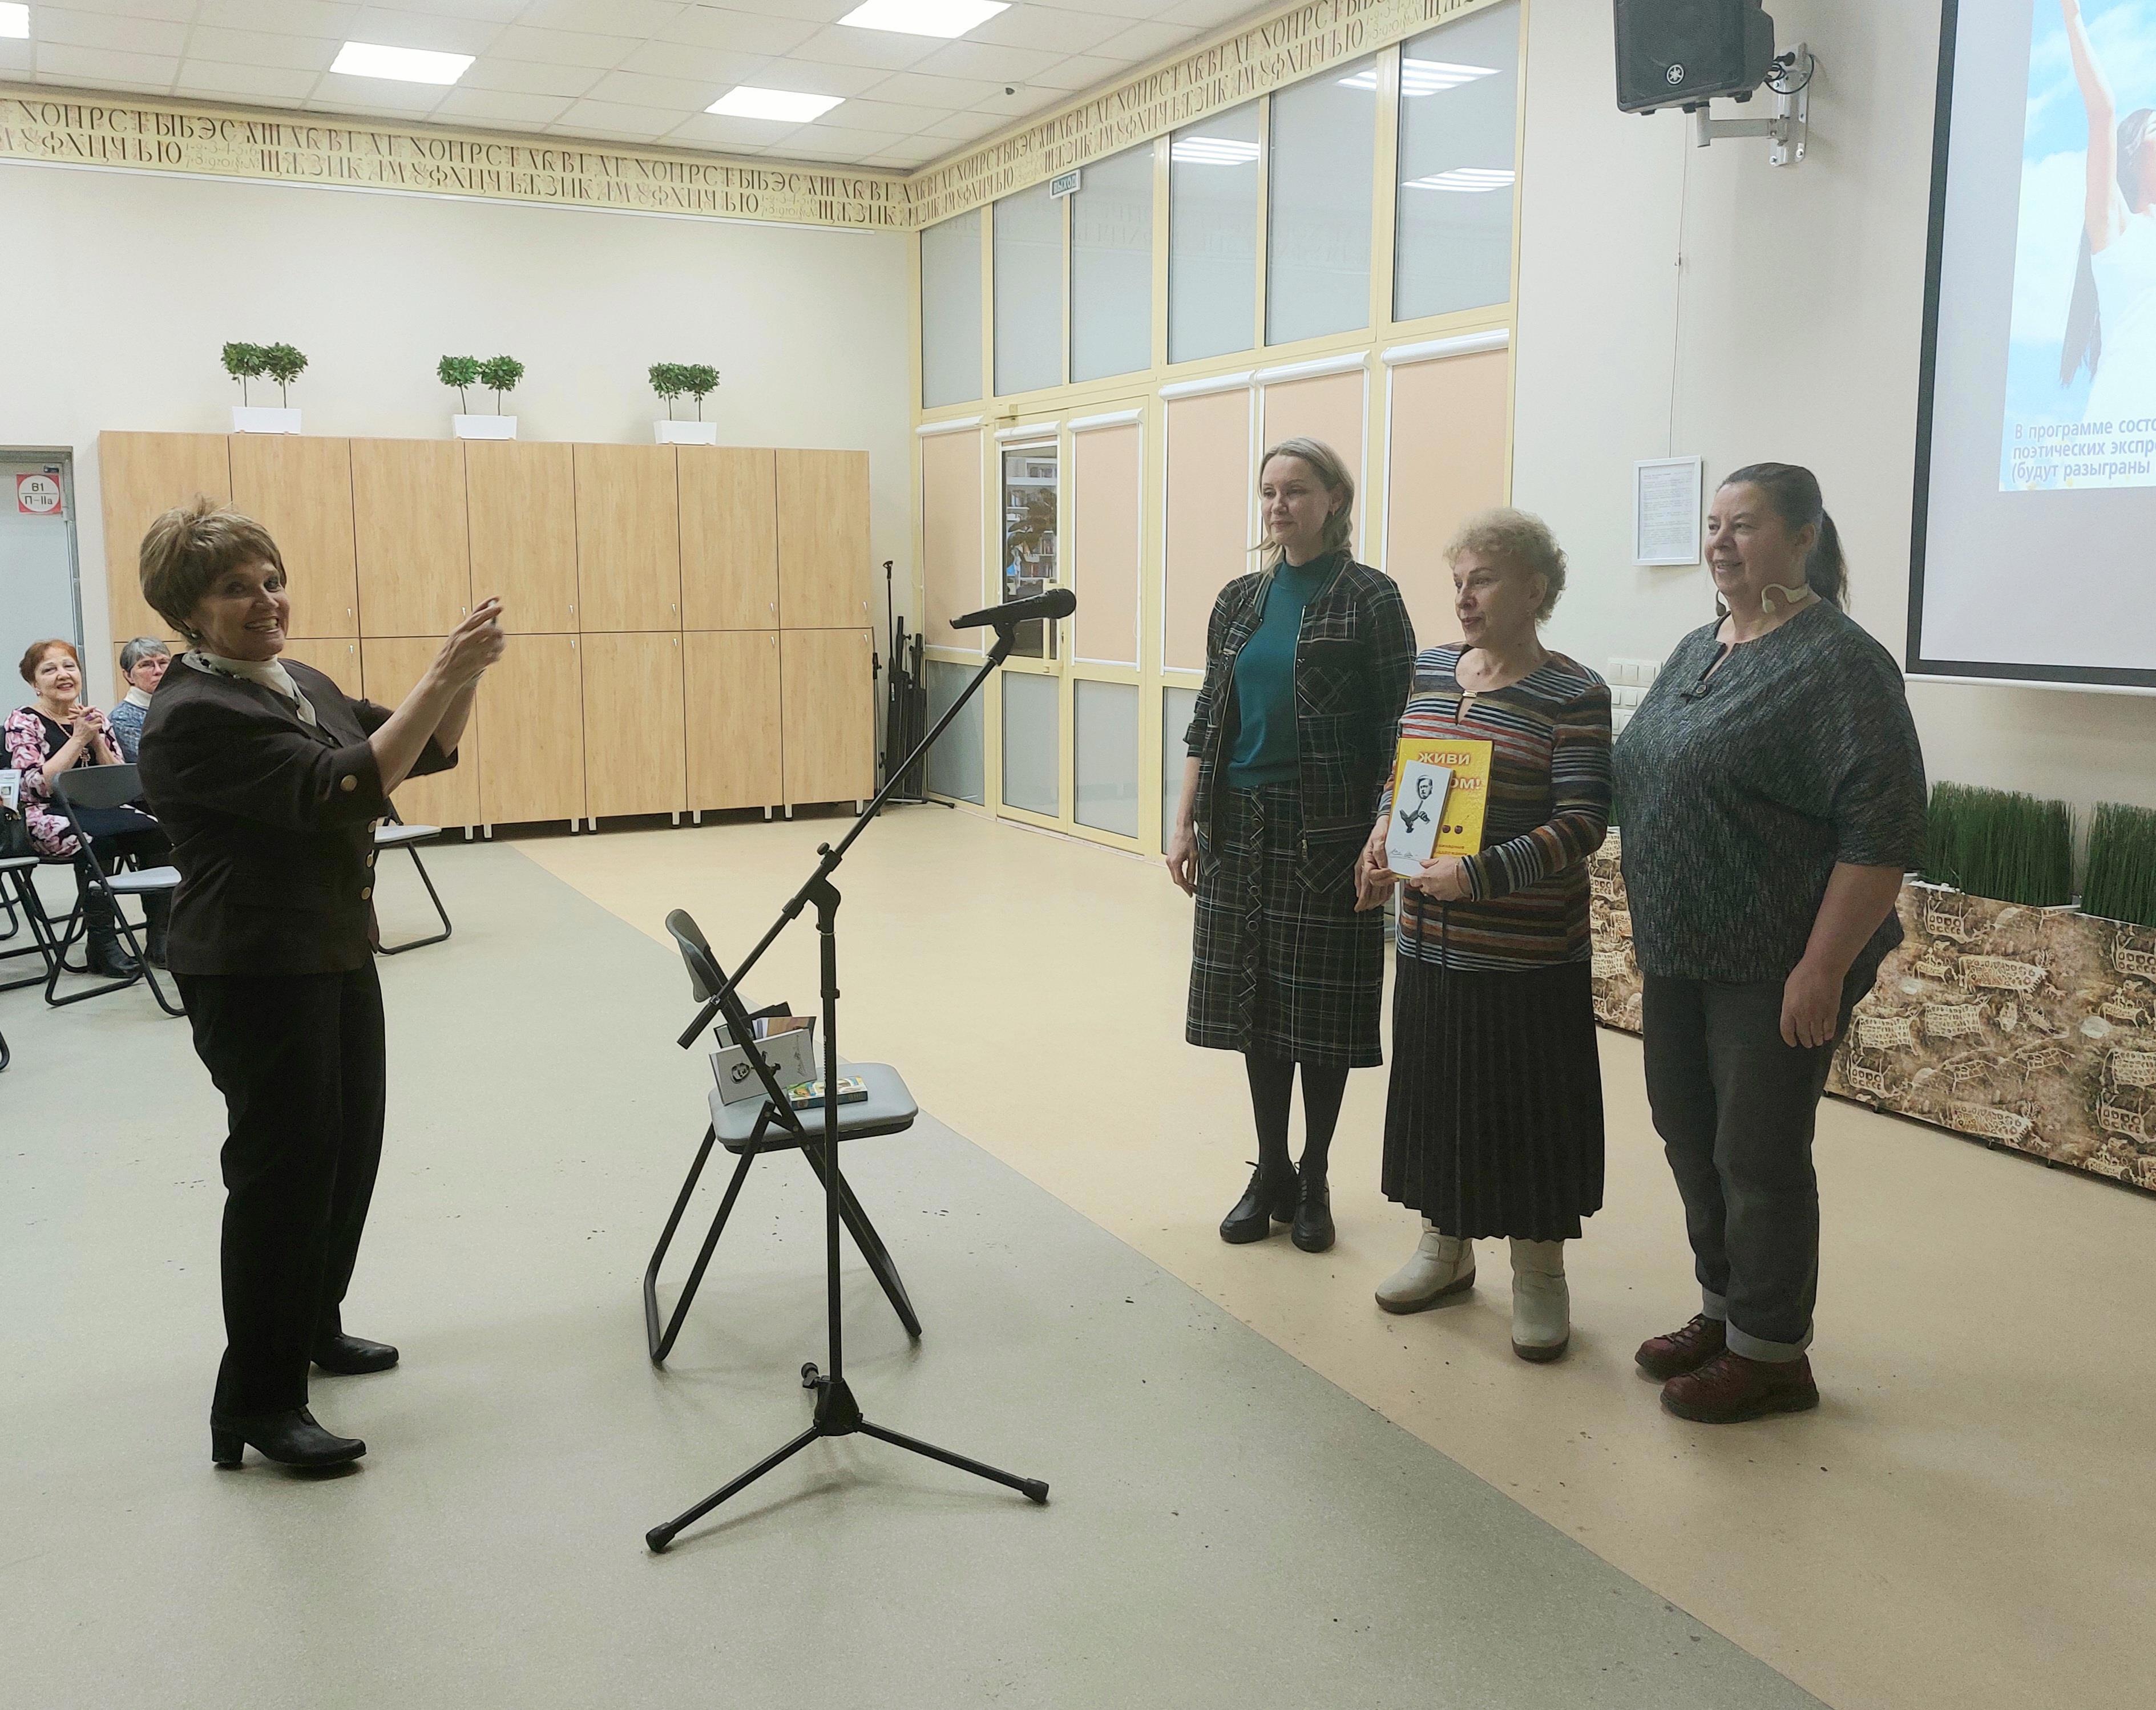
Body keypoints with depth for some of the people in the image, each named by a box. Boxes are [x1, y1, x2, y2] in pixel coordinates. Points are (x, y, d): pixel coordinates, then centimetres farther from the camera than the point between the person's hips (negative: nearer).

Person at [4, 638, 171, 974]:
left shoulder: (96, 719, 15)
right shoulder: (23, 721, 1)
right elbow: (37, 785, -14)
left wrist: (97, 740, -4)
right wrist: (79, 738, -12)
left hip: (102, 813, 5)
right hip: (50, 819, -5)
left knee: (155, 831, -25)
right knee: (93, 842, -36)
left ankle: (159, 937, -20)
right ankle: (102, 944, -24)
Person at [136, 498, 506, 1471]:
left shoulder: (305, 688, 10)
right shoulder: (194, 716, -18)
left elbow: (429, 751, 10)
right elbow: (343, 788, -28)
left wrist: (464, 676, -8)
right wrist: (443, 675, -30)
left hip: (338, 954, 9)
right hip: (255, 976, -9)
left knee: (350, 1151, 16)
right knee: (286, 1169, -4)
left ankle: (313, 1328, 36)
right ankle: (255, 1405, 7)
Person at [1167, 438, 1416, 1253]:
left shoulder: (1368, 599, -5)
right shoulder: (1239, 600, 10)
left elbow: (1396, 730, -7)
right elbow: (1206, 720, 13)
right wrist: (1184, 823, 9)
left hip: (1327, 833, -5)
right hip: (1241, 828, 5)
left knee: (1321, 1007, 5)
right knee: (1256, 1003, 9)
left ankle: (1313, 1180, 22)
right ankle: (1270, 1172, 24)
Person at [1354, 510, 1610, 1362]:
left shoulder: (1572, 695, -11)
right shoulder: (1430, 670, 7)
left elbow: (1583, 822, -16)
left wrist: (1483, 873, -26)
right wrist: (1384, 831, -4)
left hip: (1527, 955, -5)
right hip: (1431, 941, 6)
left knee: (1527, 1104, 4)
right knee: (1436, 1090, 15)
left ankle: (1539, 1273, 21)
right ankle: (1445, 1246, 33)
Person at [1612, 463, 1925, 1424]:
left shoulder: (1837, 662, -13)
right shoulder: (1696, 652, 12)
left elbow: (1880, 829, -19)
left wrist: (1823, 969, -21)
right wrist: (1650, 930, 17)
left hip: (1775, 968, -8)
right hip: (1681, 954, 8)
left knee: (1756, 1156, 2)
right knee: (1690, 1138, 15)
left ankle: (1770, 1354, 19)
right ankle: (1723, 1313, 33)